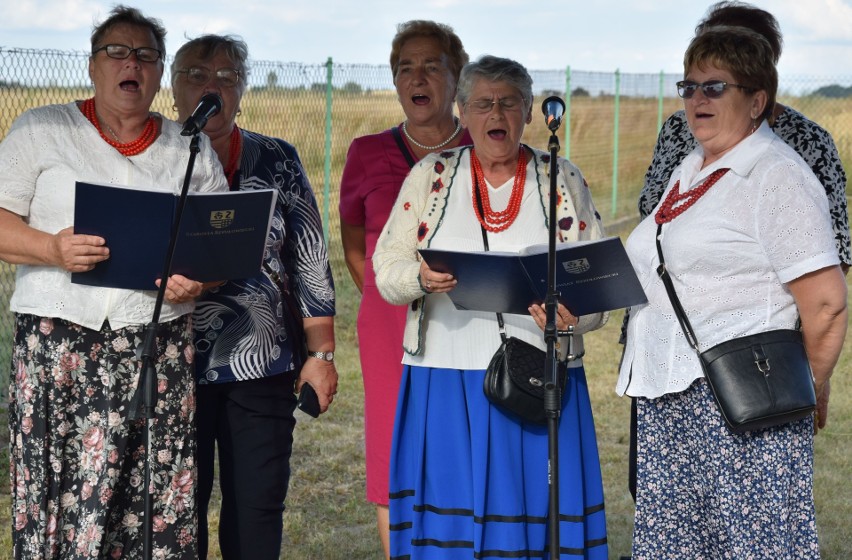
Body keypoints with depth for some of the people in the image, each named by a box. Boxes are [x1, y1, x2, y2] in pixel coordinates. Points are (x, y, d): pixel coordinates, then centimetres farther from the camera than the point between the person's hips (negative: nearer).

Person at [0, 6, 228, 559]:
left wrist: (200, 279, -8)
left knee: (160, 505, -4)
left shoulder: (191, 149, 15)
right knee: (61, 495, -9)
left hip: (162, 350, 2)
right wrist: (53, 249, -17)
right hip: (61, 346, -2)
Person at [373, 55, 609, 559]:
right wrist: (421, 278, -18)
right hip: (447, 382, 0)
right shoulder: (431, 176, 8)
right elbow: (386, 268, 4)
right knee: (449, 512, -1)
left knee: (535, 508, -1)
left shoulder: (564, 182, 7)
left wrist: (573, 316, -18)